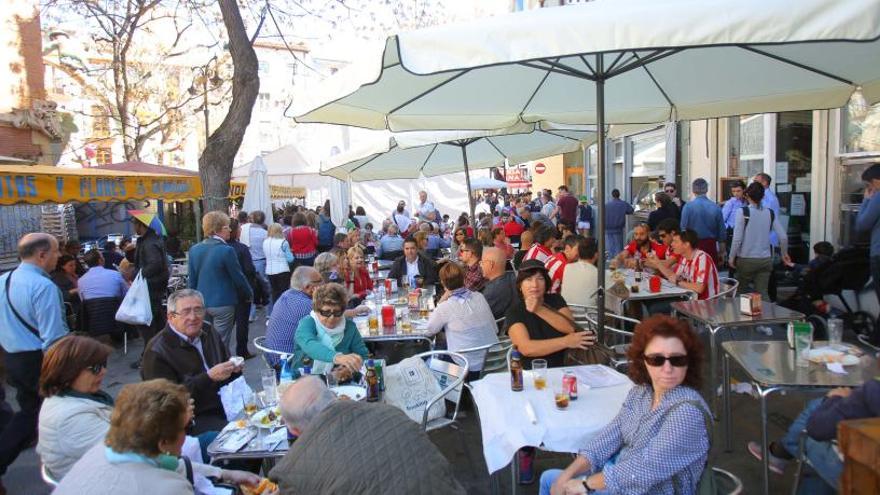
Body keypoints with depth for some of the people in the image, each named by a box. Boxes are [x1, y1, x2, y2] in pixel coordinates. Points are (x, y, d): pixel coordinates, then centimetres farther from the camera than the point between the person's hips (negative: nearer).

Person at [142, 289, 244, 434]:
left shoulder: (209, 332, 9)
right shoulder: (157, 351, -11)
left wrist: (234, 367, -4)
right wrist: (209, 377, -25)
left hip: (227, 405, 7)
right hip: (193, 418, -6)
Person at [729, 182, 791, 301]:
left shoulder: (743, 211, -10)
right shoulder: (770, 213, 3)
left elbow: (737, 238, -13)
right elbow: (783, 237, 4)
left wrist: (732, 257, -3)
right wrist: (784, 254, 21)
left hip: (746, 259, -3)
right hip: (765, 260, 3)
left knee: (741, 292, 14)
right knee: (763, 293, 7)